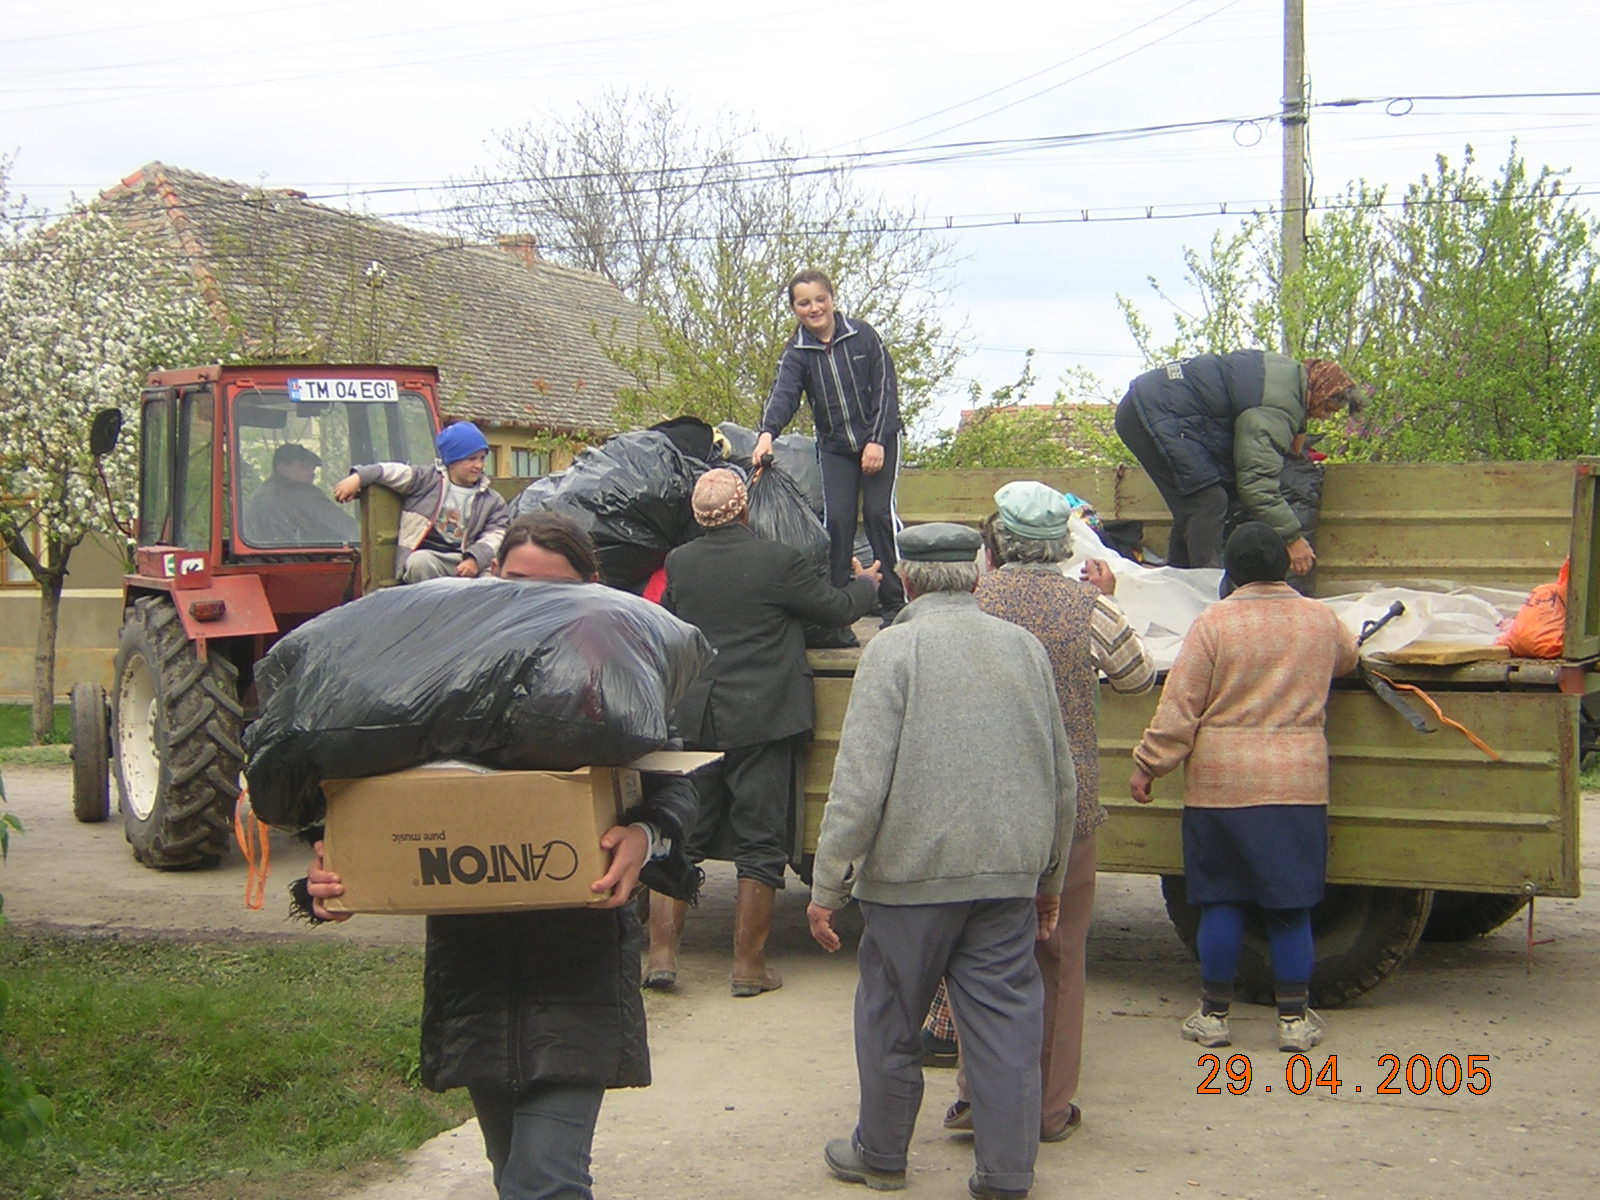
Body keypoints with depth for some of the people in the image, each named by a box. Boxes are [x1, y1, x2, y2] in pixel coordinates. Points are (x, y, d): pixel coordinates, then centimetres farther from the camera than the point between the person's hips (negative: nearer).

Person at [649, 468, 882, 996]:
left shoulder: (678, 563, 1)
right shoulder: (779, 561, -11)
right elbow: (839, 608, 0)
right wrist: (868, 584, 22)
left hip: (691, 723, 4)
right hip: (761, 723, -3)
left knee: (679, 837, 11)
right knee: (759, 843, 4)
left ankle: (662, 953, 9)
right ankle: (749, 964, 7)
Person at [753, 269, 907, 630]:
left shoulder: (862, 335, -7)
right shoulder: (797, 352, -3)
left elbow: (885, 387, -6)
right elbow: (784, 394, -19)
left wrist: (877, 441, -13)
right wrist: (767, 432, -38)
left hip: (879, 440, -2)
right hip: (834, 447, 2)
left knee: (879, 513, -11)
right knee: (836, 520, -7)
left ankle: (895, 604, -3)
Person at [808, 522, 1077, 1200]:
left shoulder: (895, 649, -8)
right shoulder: (1025, 647, 7)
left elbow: (859, 781, -14)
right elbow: (1062, 780, 13)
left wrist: (828, 887, -9)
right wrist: (1049, 876, 23)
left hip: (915, 871, -4)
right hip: (1010, 873, 4)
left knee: (891, 1020, 11)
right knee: (1004, 1020, 8)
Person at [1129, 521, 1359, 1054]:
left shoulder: (1214, 623, -8)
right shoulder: (1321, 619, 2)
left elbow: (1180, 706, -8)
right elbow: (1347, 658, 25)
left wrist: (1147, 766, 1)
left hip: (1221, 783, -2)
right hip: (1298, 784, 2)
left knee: (1221, 900, 7)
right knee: (1291, 905, 8)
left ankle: (1213, 1014, 13)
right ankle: (1294, 1018, 12)